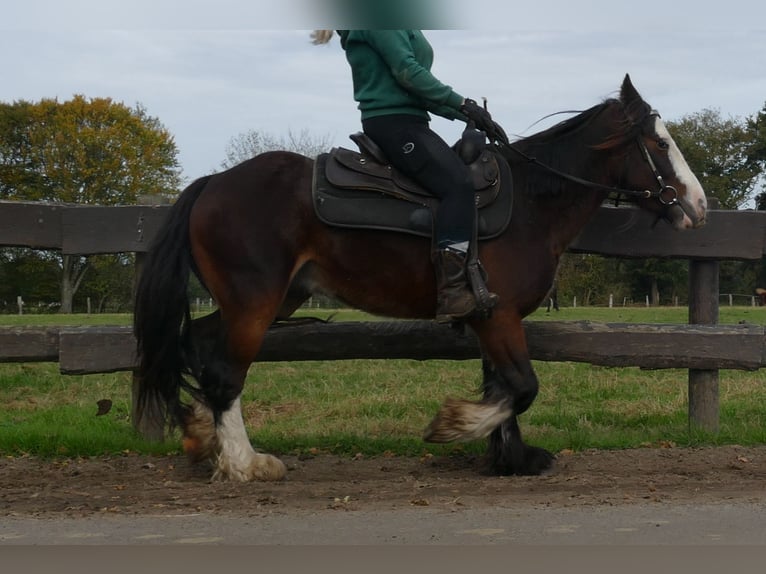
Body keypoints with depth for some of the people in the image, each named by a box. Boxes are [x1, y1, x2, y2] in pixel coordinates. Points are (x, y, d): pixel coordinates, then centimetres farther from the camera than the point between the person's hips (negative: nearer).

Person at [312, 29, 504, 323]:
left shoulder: (399, 28, 24)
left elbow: (417, 88, 23)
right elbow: (407, 72, -15)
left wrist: (466, 115, 14)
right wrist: (463, 104, -13)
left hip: (400, 122, 11)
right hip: (394, 121, -11)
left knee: (474, 175, 11)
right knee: (458, 183, -25)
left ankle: (471, 285, 6)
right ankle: (451, 294, -34)